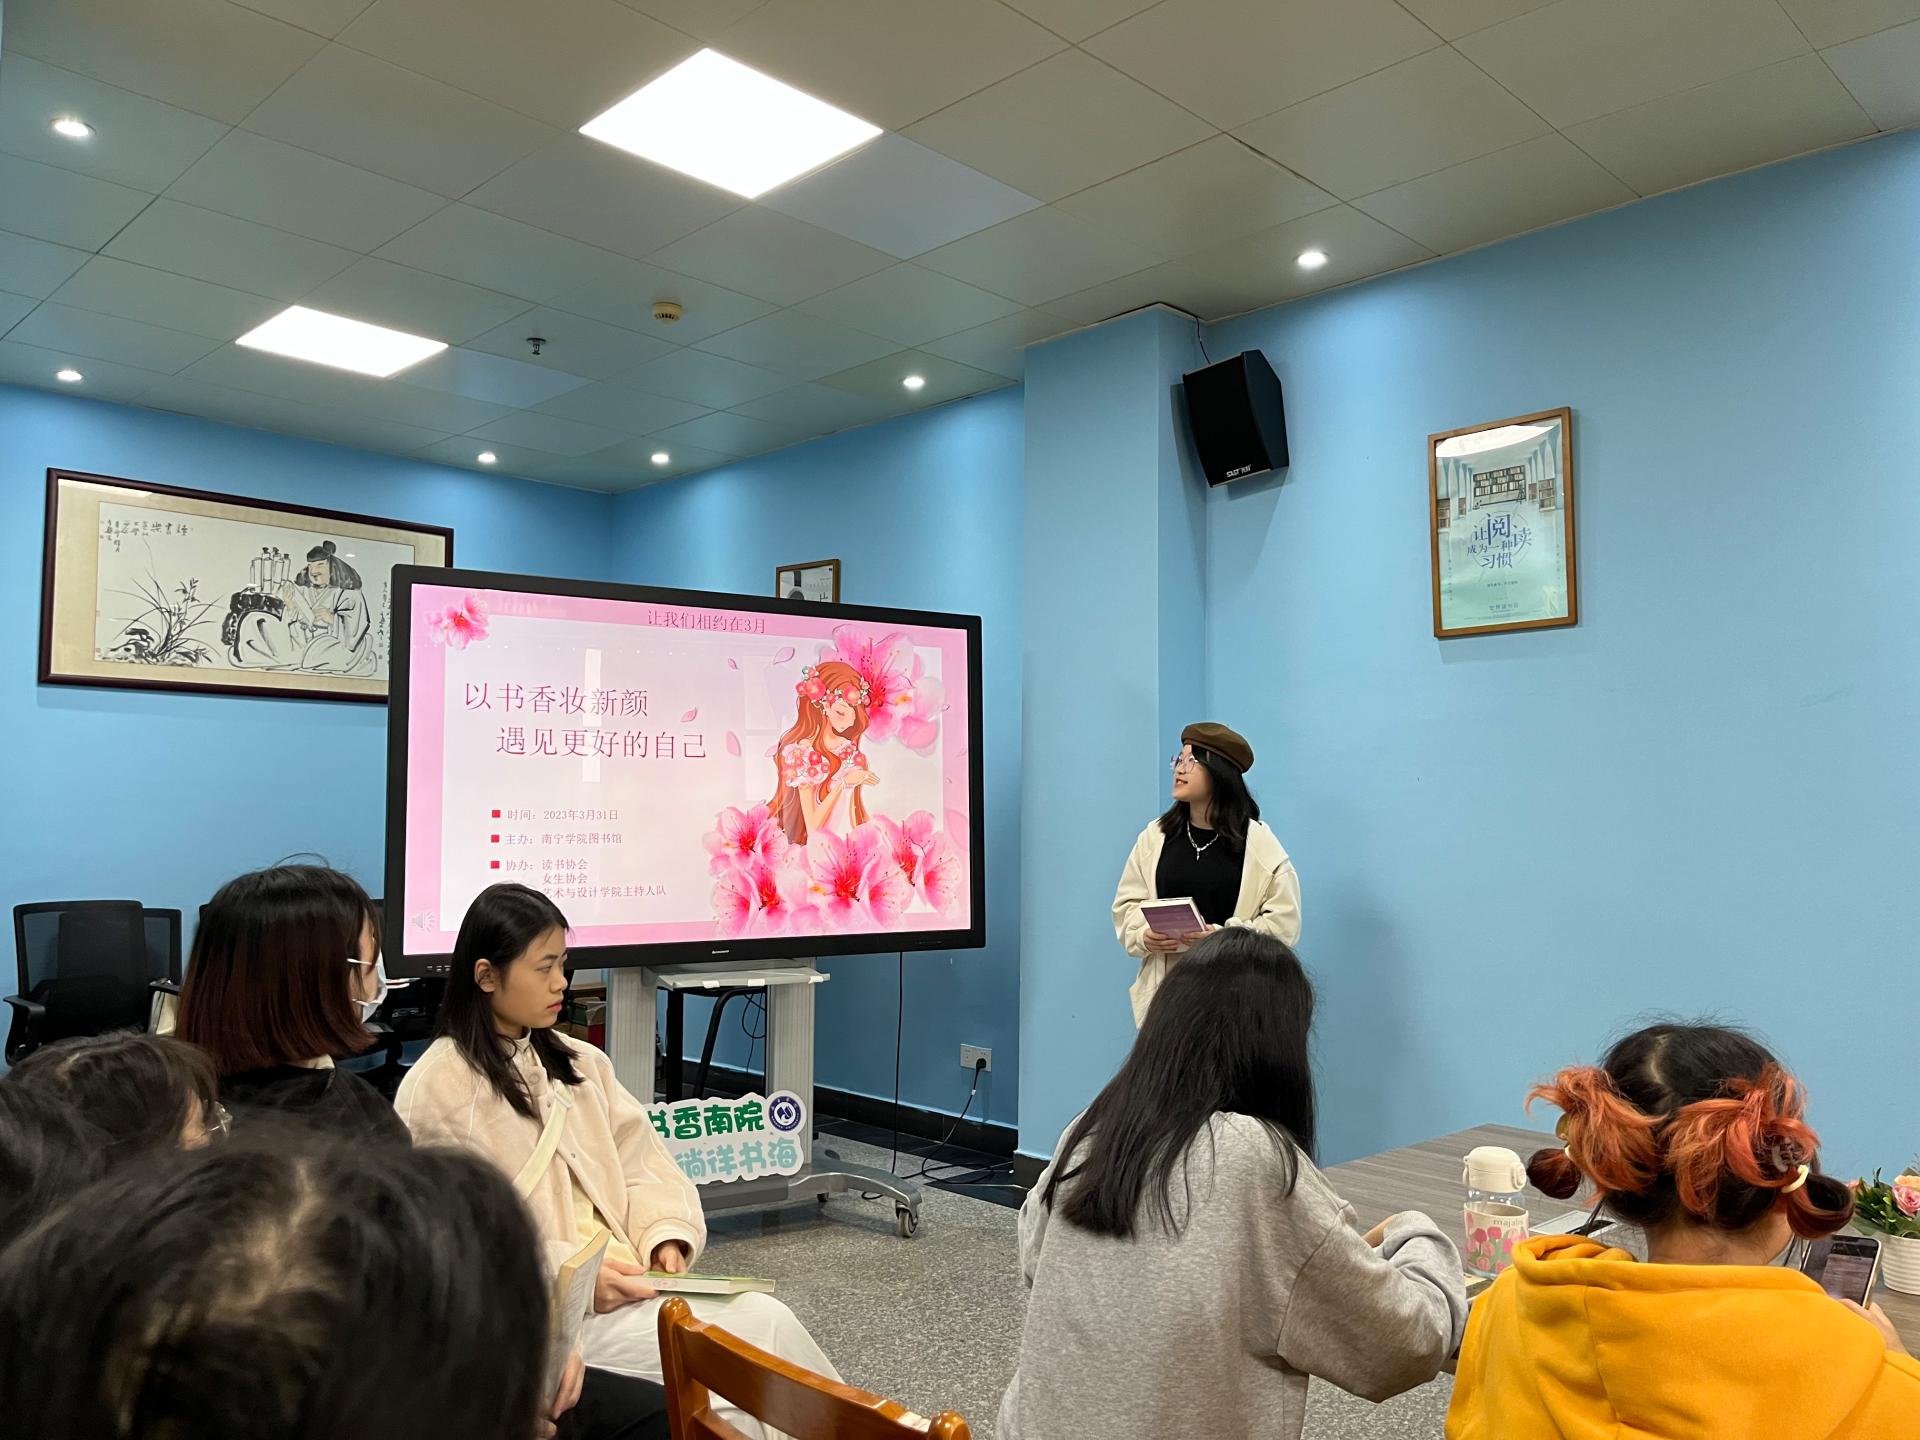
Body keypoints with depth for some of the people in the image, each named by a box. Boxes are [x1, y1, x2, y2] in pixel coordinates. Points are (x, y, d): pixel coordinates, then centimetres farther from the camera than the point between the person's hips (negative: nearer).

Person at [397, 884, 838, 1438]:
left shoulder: (580, 1064, 12)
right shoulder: (437, 1092, -9)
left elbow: (639, 1163, 12)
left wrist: (666, 1235, -7)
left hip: (624, 1281, 6)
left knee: (764, 1317, -18)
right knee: (736, 1350, -21)